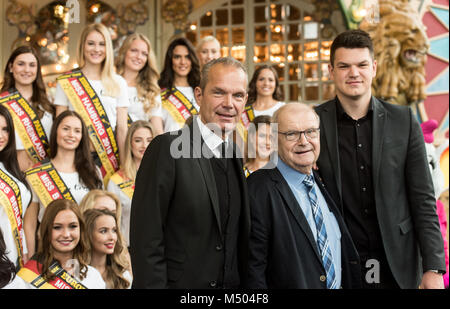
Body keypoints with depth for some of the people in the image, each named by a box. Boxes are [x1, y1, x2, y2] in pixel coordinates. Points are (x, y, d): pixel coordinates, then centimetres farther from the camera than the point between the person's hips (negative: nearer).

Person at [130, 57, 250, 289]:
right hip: (181, 283, -6)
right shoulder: (167, 148, -14)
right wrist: (152, 285, -20)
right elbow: (146, 241, -17)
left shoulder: (235, 156, 8)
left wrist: (244, 282, 6)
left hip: (234, 284, 7)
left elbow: (240, 238, 13)